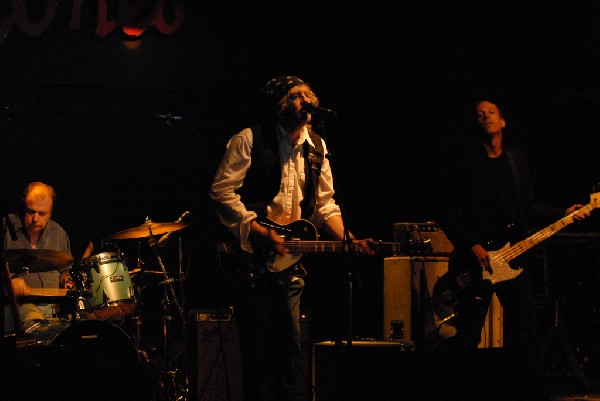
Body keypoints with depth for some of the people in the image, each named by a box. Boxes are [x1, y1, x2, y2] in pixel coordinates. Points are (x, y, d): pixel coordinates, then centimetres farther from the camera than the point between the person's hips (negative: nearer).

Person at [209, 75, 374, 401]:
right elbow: (222, 191, -11)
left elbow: (324, 203, 14)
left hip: (290, 261, 6)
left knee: (289, 348, 7)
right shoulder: (250, 140, -6)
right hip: (252, 260, -6)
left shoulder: (316, 147, 13)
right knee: (258, 350, -3)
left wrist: (347, 240, -2)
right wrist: (259, 233, -18)